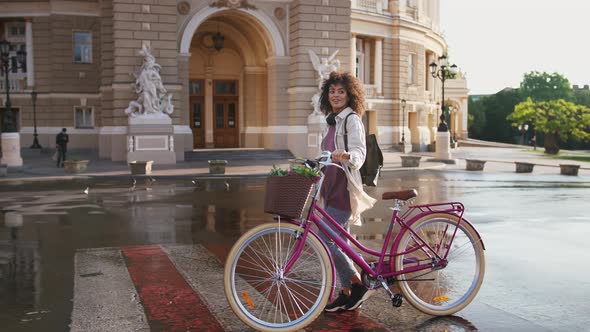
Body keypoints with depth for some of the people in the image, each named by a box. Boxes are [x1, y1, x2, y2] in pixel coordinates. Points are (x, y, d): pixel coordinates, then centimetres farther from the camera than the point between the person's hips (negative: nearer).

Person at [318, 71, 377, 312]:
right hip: (332, 186, 9)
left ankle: (358, 285, 0)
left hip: (345, 187, -9)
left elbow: (359, 151, -24)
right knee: (339, 242, 11)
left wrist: (347, 156, -44)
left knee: (325, 240, -13)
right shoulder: (333, 121, 18)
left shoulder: (352, 120, -9)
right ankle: (347, 295, 19)